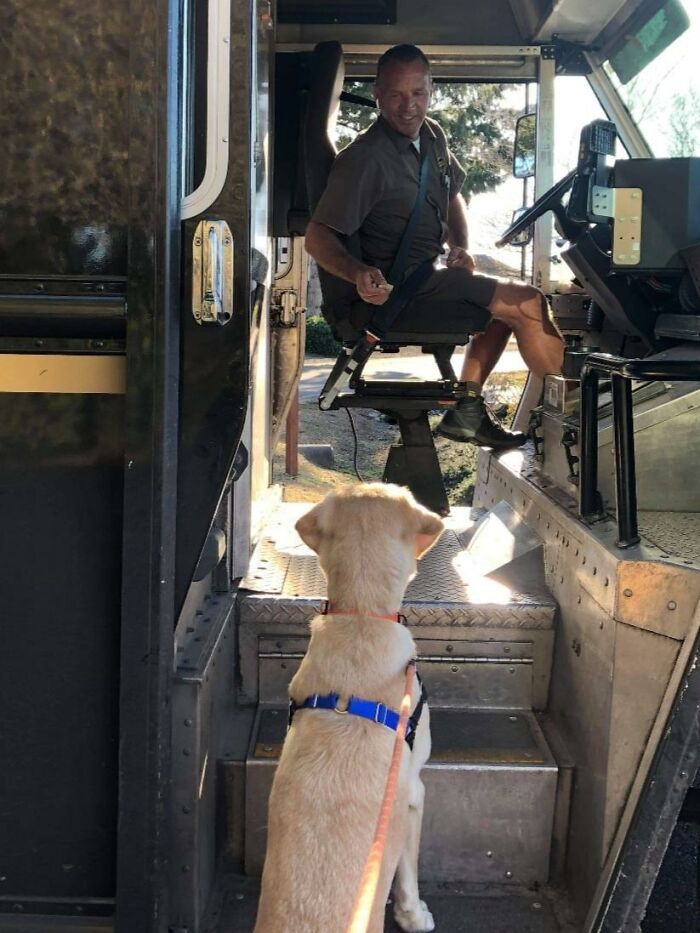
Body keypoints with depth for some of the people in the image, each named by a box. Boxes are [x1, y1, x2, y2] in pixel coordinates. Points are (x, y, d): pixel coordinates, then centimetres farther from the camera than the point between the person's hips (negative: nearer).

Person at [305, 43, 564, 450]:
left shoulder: (432, 136, 8)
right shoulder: (365, 158, -18)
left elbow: (453, 197, 24)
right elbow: (318, 236, -21)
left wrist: (461, 247, 5)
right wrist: (360, 274, -39)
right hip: (384, 295, -10)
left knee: (512, 299, 22)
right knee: (527, 303, -12)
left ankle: (467, 408, 15)